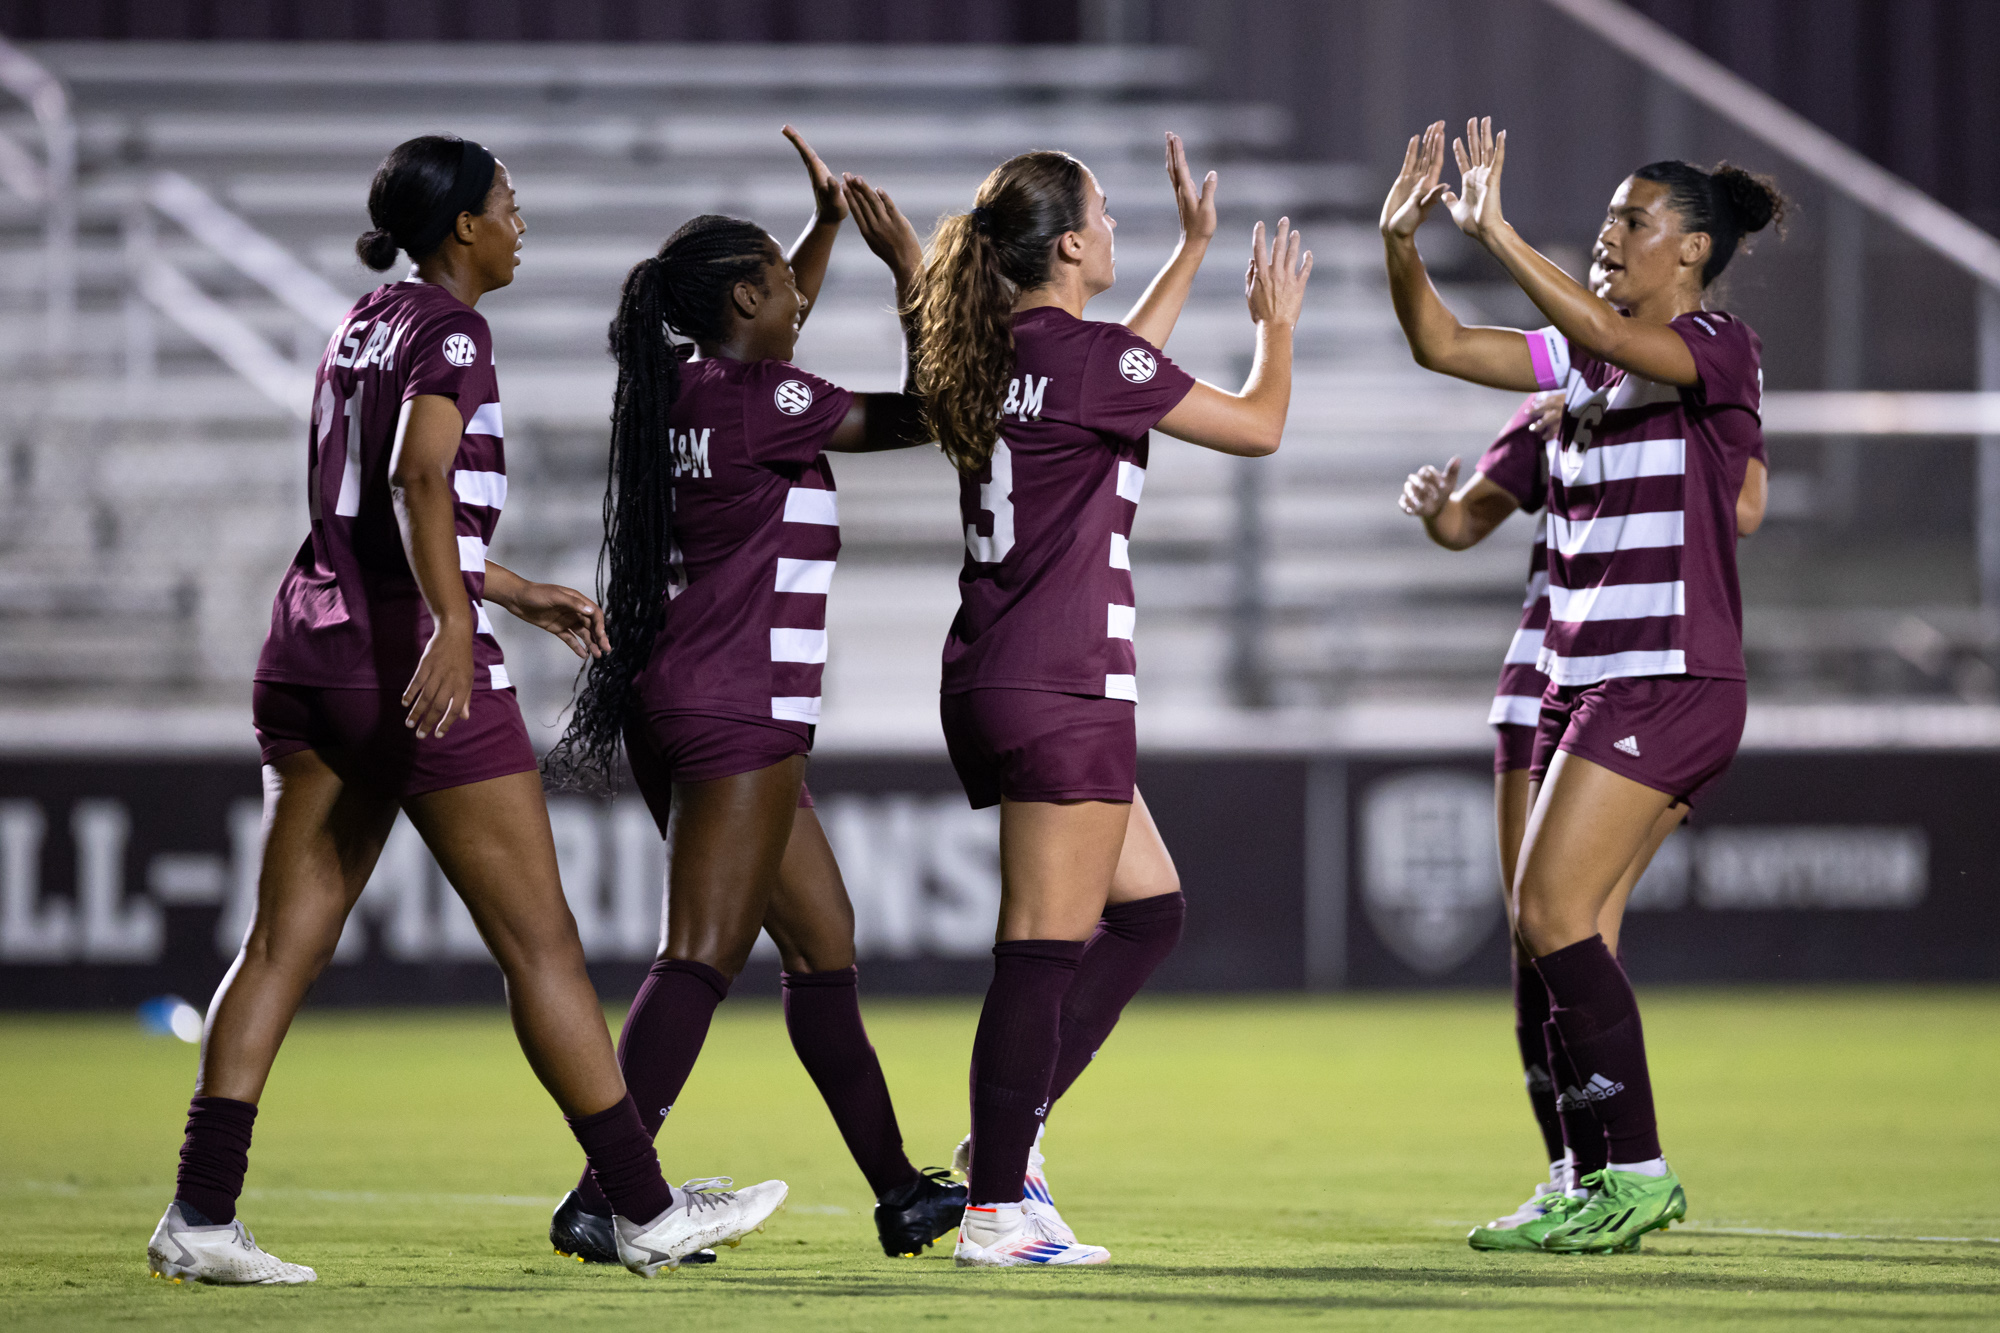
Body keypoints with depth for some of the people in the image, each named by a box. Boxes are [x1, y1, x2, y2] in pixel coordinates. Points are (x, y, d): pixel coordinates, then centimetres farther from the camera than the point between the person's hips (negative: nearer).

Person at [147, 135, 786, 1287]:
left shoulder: (363, 327, 17)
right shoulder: (452, 332, -9)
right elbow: (420, 480, -26)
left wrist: (522, 594, 35)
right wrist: (454, 623, -38)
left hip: (314, 647, 8)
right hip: (418, 659, -8)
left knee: (285, 942, 5)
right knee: (539, 939, -1)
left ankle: (201, 1215, -2)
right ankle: (644, 1210, 5)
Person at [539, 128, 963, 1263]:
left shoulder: (683, 391, 12)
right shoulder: (761, 402, -13)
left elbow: (770, 352, 36)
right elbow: (924, 415, -7)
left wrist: (831, 223, 34)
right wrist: (913, 272, 1)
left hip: (682, 700, 10)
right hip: (738, 710, -10)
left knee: (825, 945, 14)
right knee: (703, 960, -13)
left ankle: (900, 1192, 18)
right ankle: (599, 1200, -20)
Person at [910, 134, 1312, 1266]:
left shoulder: (998, 355, 11)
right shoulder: (1084, 356, -13)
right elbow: (1258, 426, -3)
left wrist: (1194, 250, 39)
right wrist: (1277, 321, 14)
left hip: (992, 684, 9)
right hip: (1062, 692, -9)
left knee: (1148, 910, 18)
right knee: (1048, 947, -6)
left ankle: (1006, 1135, 14)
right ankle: (996, 1209, -6)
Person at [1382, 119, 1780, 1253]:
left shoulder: (1722, 349, -8)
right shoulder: (1586, 359, 15)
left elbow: (1606, 334, -26)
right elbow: (1444, 345, 14)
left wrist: (1496, 231, -29)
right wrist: (1403, 242, -2)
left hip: (1671, 681, -8)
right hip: (1585, 681, 8)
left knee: (1554, 915, -15)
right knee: (1560, 931, 4)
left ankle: (1638, 1169, -12)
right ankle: (1604, 1183, 8)